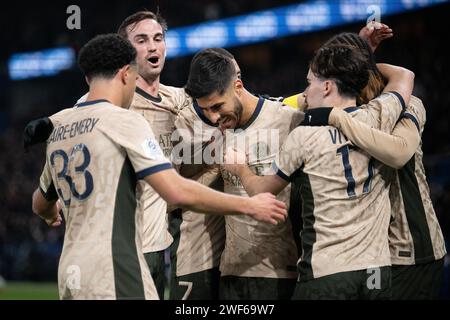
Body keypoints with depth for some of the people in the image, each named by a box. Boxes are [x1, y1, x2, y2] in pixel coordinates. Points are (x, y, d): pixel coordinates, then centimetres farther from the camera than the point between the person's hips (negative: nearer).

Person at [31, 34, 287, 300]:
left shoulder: (58, 130, 16)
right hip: (114, 276, -8)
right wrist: (249, 206, -6)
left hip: (71, 274, 8)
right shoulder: (125, 121, -7)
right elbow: (177, 192, -16)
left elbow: (41, 205, 32)